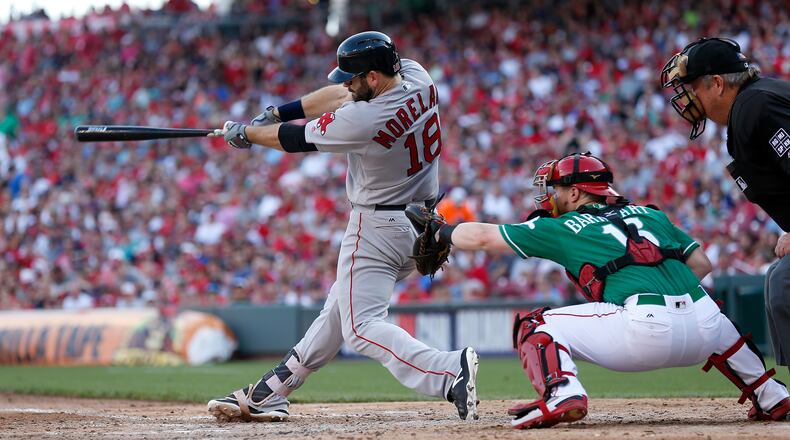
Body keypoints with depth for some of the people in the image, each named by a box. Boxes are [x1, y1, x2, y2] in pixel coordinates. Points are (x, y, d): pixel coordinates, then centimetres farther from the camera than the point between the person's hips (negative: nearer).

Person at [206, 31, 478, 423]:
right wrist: (278, 111, 10)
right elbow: (343, 95, 9)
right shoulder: (416, 76, -5)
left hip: (377, 227, -10)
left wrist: (244, 133, 7)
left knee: (361, 327, -10)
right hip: (419, 225, 10)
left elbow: (295, 140, -11)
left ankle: (450, 371, -30)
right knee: (340, 306, 19)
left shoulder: (363, 120, -27)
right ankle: (270, 395, 29)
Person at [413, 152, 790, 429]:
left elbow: (483, 237, 21)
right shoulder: (651, 215, 26)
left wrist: (440, 231, 38)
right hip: (701, 332, 5)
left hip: (645, 332, -5)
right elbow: (701, 264, 24)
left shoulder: (564, 227, 15)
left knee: (536, 326, 9)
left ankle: (561, 395, -16)